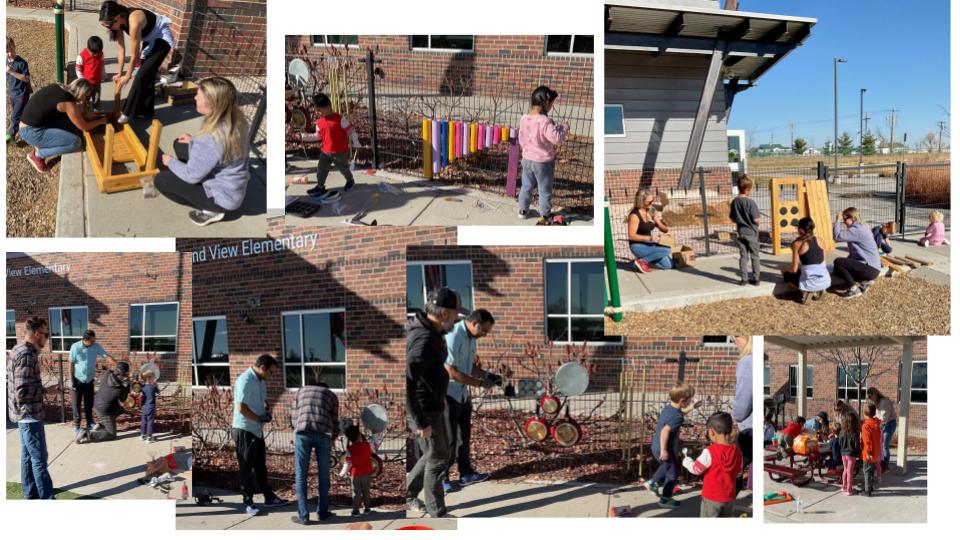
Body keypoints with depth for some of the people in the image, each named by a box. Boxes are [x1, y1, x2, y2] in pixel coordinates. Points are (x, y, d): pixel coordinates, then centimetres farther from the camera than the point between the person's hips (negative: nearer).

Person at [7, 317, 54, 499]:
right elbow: (23, 392, -27)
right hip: (30, 414, -10)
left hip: (25, 413, 10)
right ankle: (46, 498, 3)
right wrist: (46, 389, -15)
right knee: (39, 458, -3)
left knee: (28, 455, 18)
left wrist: (41, 387, 9)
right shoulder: (26, 355, -23)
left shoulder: (18, 350, 9)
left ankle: (30, 493, 29)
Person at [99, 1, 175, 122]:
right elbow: (121, 49, -2)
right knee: (147, 76, 12)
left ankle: (128, 112, -2)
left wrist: (127, 76, -11)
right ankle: (145, 111, 23)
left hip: (162, 39, -8)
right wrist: (119, 73, 2)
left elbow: (134, 56, -25)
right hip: (149, 39, 8)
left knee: (142, 76, -11)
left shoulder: (134, 22, -36)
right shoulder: (120, 21, -13)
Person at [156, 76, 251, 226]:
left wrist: (171, 162, -1)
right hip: (234, 186, 8)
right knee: (180, 145, 16)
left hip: (224, 198, -8)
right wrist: (194, 140, 13)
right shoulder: (236, 119, -12)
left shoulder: (211, 138, -35)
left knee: (161, 180, 1)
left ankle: (212, 210, 4)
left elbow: (191, 175, -20)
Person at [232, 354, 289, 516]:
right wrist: (260, 418, -16)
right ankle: (248, 503, 7)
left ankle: (269, 497, 24)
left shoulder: (261, 381, 10)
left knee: (260, 465, 16)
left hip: (257, 430, 9)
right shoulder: (245, 381, -20)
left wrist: (267, 411, 3)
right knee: (246, 468, 0)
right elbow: (241, 408, -25)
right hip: (244, 430, -9)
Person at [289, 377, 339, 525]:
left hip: (302, 433, 0)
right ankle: (322, 512, 22)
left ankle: (303, 516, 6)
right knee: (324, 475, 14)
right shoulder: (331, 395, 26)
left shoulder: (301, 391, 29)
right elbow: (334, 422, 21)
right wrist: (333, 438, 40)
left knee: (301, 476, 6)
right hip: (324, 434, 0)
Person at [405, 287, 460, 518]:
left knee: (438, 454, 21)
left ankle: (408, 495, 34)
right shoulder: (424, 340, -28)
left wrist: (439, 395, 24)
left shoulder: (430, 332, 3)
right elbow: (407, 383, -31)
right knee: (437, 460, 5)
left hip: (432, 404, 9)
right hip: (424, 411, -9)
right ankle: (437, 514, 22)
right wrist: (421, 422, -26)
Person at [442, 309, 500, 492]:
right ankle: (442, 478, 11)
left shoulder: (471, 338, 4)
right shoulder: (453, 337, -24)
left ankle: (466, 473, 28)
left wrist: (487, 375, -1)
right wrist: (480, 383, -20)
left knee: (464, 435, 16)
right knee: (449, 438, -1)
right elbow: (452, 372, -26)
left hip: (463, 394, 9)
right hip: (448, 394, -9)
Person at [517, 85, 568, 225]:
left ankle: (522, 210, 34)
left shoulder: (524, 118, -5)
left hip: (527, 159, 6)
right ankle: (544, 217, 17)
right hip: (543, 162, -6)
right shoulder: (545, 121, -27)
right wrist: (564, 128, -13)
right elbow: (556, 138, -31)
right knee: (545, 190, 9)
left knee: (526, 186, 22)